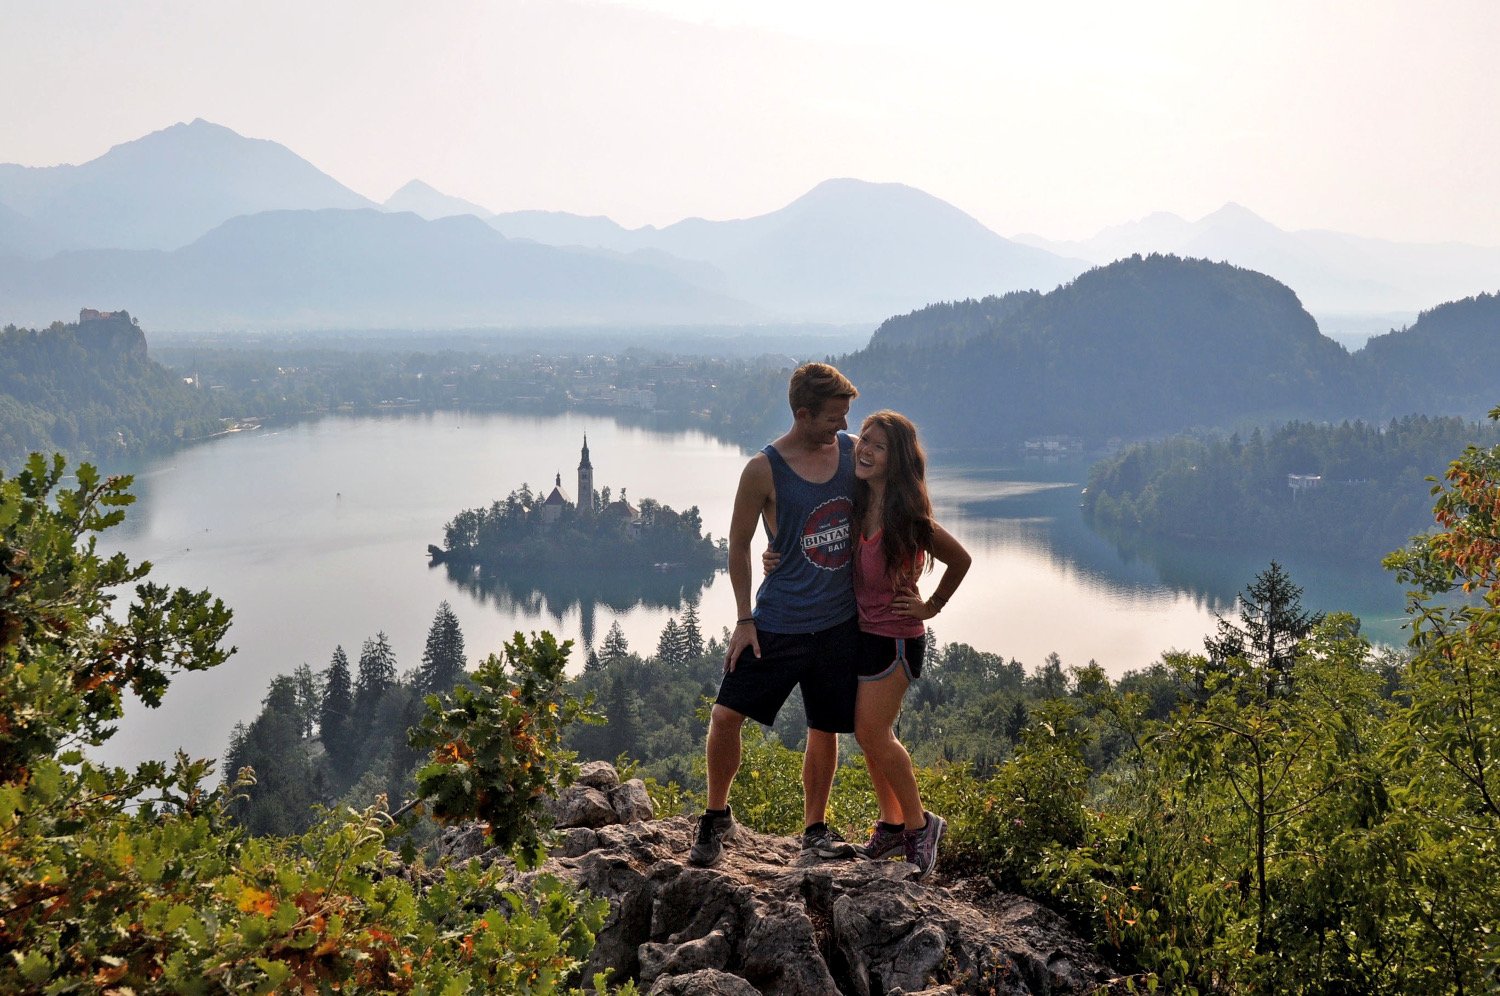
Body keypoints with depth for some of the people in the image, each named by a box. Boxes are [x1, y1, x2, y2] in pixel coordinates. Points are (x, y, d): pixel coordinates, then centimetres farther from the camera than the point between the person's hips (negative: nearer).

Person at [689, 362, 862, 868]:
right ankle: (717, 817, 11)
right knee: (726, 713, -9)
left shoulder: (853, 451, 1)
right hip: (779, 621, -3)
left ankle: (815, 829, 27)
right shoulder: (764, 470, -11)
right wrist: (744, 619, -5)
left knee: (826, 729, 10)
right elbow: (739, 544, -2)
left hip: (840, 621, 3)